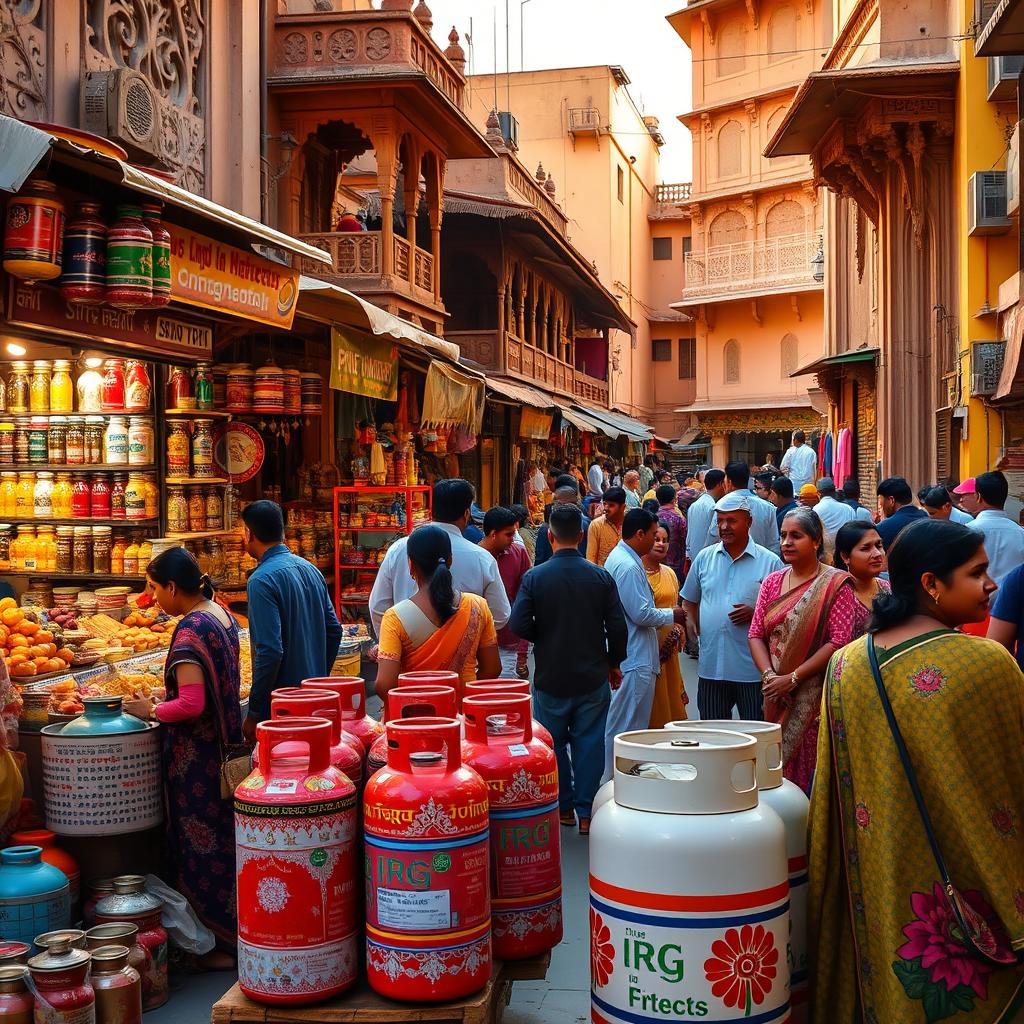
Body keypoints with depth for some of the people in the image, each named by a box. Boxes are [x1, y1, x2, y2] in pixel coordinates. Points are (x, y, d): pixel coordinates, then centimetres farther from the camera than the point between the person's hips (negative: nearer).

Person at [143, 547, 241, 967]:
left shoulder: (191, 630, -20)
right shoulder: (222, 615, 8)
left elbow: (190, 705, -25)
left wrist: (151, 711, -10)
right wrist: (168, 695, 15)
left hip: (195, 756, -9)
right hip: (224, 744, 9)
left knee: (203, 846, 2)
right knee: (223, 839, 18)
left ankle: (226, 943, 11)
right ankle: (237, 932, 28)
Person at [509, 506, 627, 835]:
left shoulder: (534, 577, -11)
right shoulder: (601, 577, -6)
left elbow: (519, 625, -15)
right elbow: (617, 627, -3)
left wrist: (546, 638, 5)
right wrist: (613, 663, 12)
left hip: (550, 678, -1)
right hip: (593, 677, 1)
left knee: (554, 744, 15)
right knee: (589, 743, 9)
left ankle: (564, 807, 22)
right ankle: (586, 813, 11)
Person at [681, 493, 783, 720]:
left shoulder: (769, 562, -2)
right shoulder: (704, 558, 9)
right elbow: (690, 601, 20)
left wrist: (755, 613, -16)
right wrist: (691, 622, 1)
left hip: (752, 667, -3)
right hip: (710, 664, 3)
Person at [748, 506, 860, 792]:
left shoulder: (835, 584, -6)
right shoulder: (772, 582, 11)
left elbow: (839, 641, -14)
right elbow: (756, 634, 8)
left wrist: (793, 678, -15)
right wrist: (769, 674, -9)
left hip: (815, 693, -5)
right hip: (776, 696, 5)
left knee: (810, 768, -4)